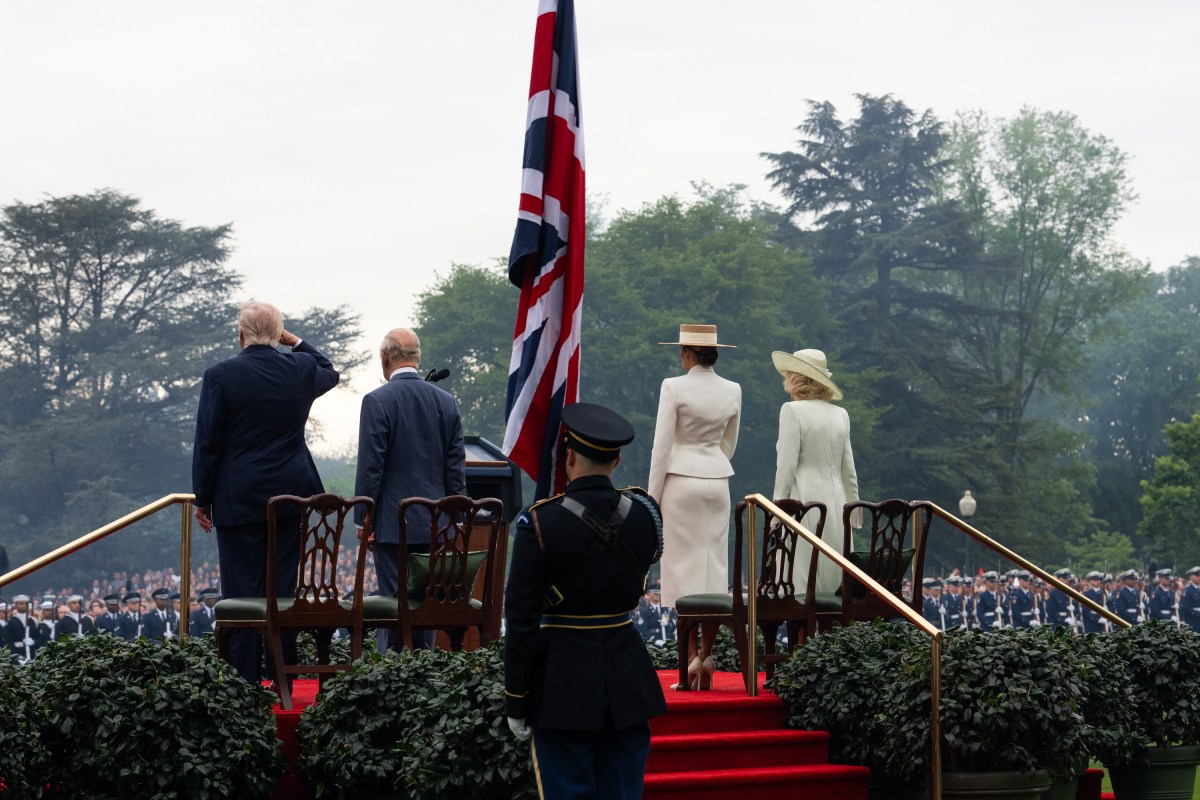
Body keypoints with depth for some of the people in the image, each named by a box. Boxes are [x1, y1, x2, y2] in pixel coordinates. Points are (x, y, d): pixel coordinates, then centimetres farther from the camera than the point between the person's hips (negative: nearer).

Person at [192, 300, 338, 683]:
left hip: (238, 500, -3)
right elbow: (329, 371, 27)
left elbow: (207, 444, -7)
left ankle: (245, 681, 0)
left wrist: (202, 499, 2)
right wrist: (295, 341, 21)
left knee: (242, 592, 0)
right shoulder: (301, 369, 1)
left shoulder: (220, 376, -9)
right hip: (290, 496, 3)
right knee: (284, 589, 8)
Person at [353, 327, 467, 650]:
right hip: (434, 525, 5)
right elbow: (456, 467, 6)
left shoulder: (377, 401, -10)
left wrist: (363, 520, -5)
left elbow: (370, 466, -11)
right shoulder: (447, 402, 5)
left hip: (393, 523, -5)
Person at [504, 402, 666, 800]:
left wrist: (516, 703, -3)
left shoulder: (540, 522, -14)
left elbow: (521, 620, -11)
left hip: (564, 677, -3)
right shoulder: (644, 512, -4)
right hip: (626, 674, 4)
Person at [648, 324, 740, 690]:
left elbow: (661, 446, -10)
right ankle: (707, 655, 6)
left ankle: (691, 656, -4)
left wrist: (653, 497, -3)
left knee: (683, 567, -1)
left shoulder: (674, 387, -10)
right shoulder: (732, 391, 5)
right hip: (717, 481, 4)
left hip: (681, 481, -4)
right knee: (714, 567, 7)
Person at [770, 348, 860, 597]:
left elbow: (787, 466, -11)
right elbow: (848, 470, 13)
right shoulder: (840, 414, 10)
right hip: (835, 500, 6)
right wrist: (853, 510, 21)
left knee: (801, 582, -7)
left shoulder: (792, 411, -7)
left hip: (804, 500, -6)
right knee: (833, 582, 7)